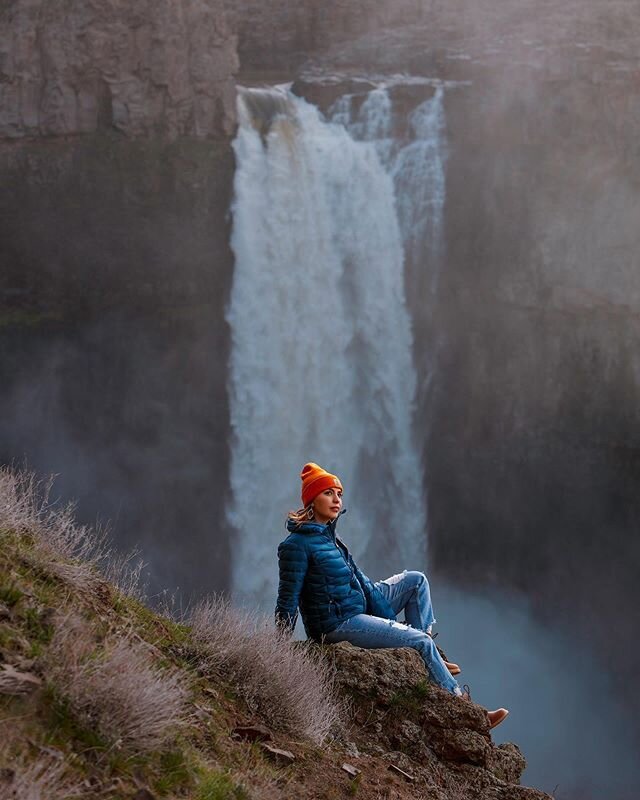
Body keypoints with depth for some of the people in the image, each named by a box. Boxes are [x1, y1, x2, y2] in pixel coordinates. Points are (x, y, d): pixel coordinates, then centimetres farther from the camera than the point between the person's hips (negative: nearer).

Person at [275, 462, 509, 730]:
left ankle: (427, 660, 5)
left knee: (415, 580, 7)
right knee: (421, 641, -13)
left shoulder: (328, 536, 10)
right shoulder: (296, 545, -18)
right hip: (336, 625, -9)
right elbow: (287, 600, -17)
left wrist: (392, 620, 16)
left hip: (359, 609, 9)